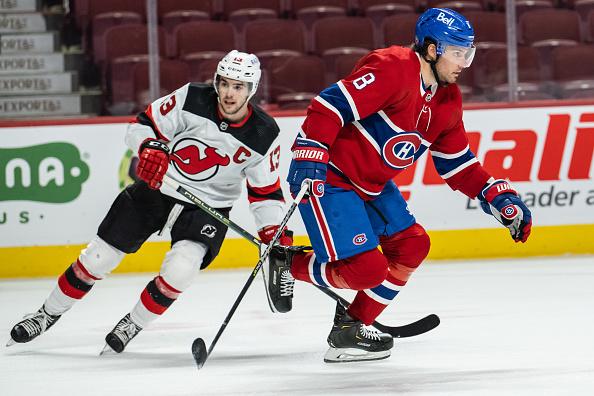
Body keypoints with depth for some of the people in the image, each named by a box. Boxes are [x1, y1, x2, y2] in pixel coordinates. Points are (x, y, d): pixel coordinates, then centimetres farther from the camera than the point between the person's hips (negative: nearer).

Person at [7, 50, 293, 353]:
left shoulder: (263, 135, -14)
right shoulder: (193, 99, -17)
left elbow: (266, 190, -3)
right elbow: (144, 124, -9)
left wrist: (274, 233, -15)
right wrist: (149, 148, -29)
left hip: (208, 207, -1)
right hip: (157, 188, 1)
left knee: (180, 268, -26)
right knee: (98, 257, 3)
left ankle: (132, 325, 0)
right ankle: (47, 315, 25)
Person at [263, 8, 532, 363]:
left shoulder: (448, 101, 6)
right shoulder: (392, 70, -23)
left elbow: (457, 164, 14)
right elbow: (330, 105, -28)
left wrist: (499, 198, 5)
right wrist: (310, 158, -35)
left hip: (372, 184, 10)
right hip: (326, 177, -10)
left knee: (412, 246, 9)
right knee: (367, 268, -15)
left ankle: (350, 329, 17)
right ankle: (286, 263, 8)